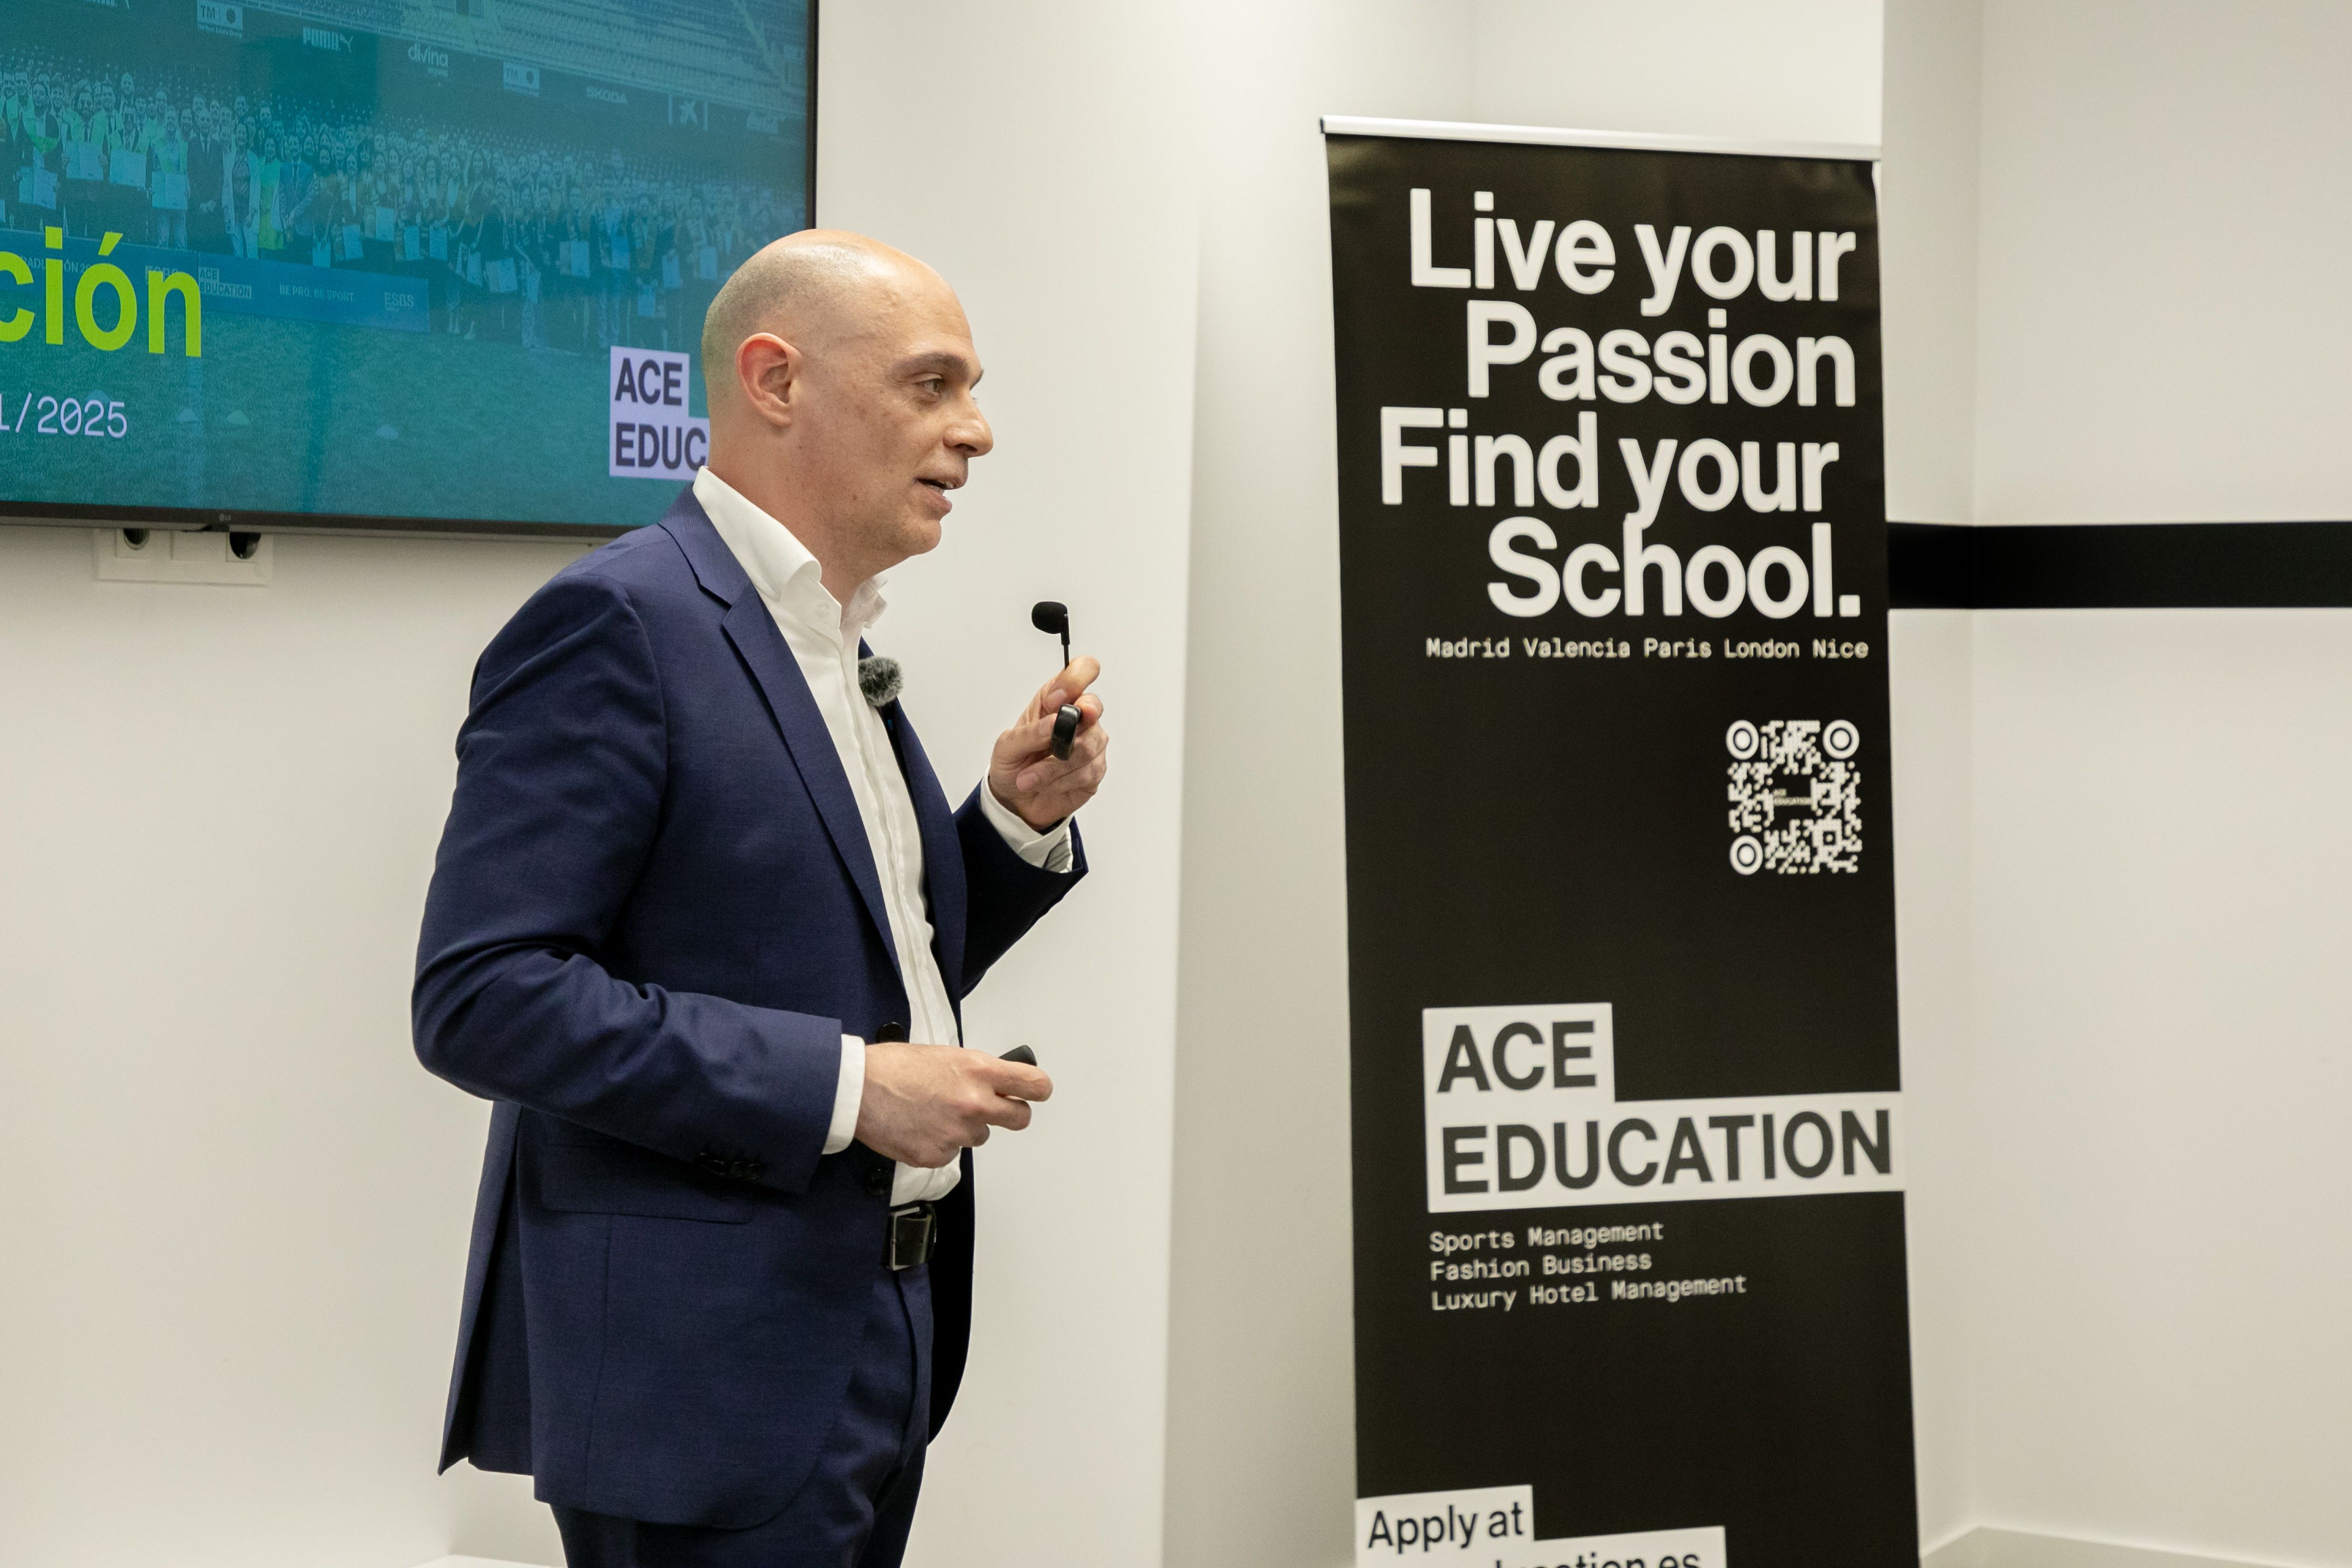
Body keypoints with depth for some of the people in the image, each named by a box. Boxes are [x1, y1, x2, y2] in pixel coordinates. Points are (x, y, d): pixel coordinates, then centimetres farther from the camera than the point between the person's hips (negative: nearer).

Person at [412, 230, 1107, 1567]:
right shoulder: (619, 624, -14)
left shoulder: (838, 651, 14)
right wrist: (845, 1087, -22)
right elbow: (482, 995, -21)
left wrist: (1019, 820, 3)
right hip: (706, 1378, -9)